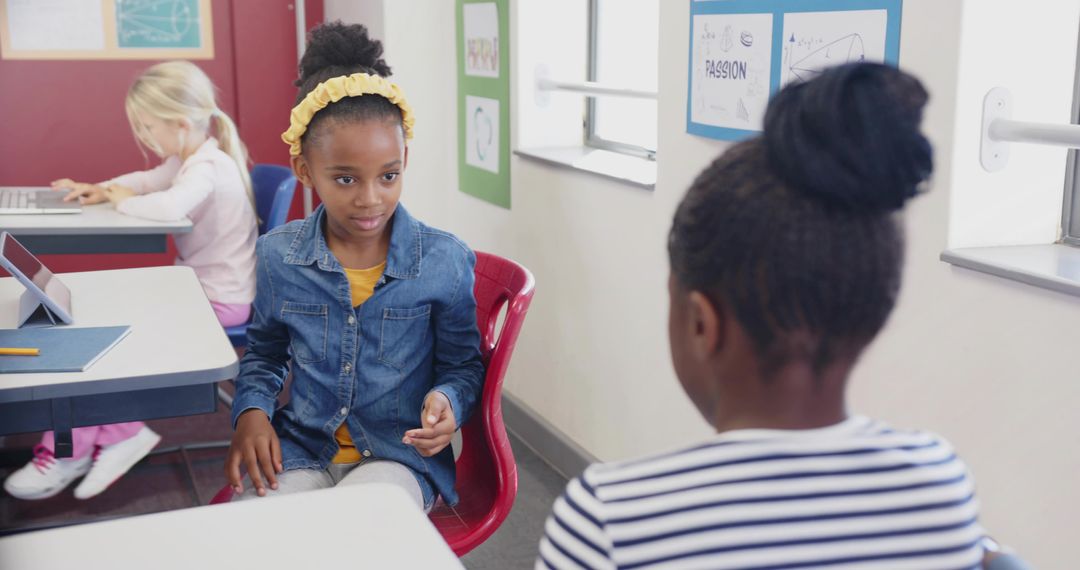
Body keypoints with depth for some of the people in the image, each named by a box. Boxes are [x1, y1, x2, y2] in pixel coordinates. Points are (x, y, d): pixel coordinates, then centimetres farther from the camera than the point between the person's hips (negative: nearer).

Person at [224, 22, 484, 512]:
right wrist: (250, 410, -2)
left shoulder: (444, 262, -7)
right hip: (300, 448, 2)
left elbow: (462, 362, 7)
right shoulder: (277, 257, 0)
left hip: (398, 453, -2)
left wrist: (448, 401, -17)